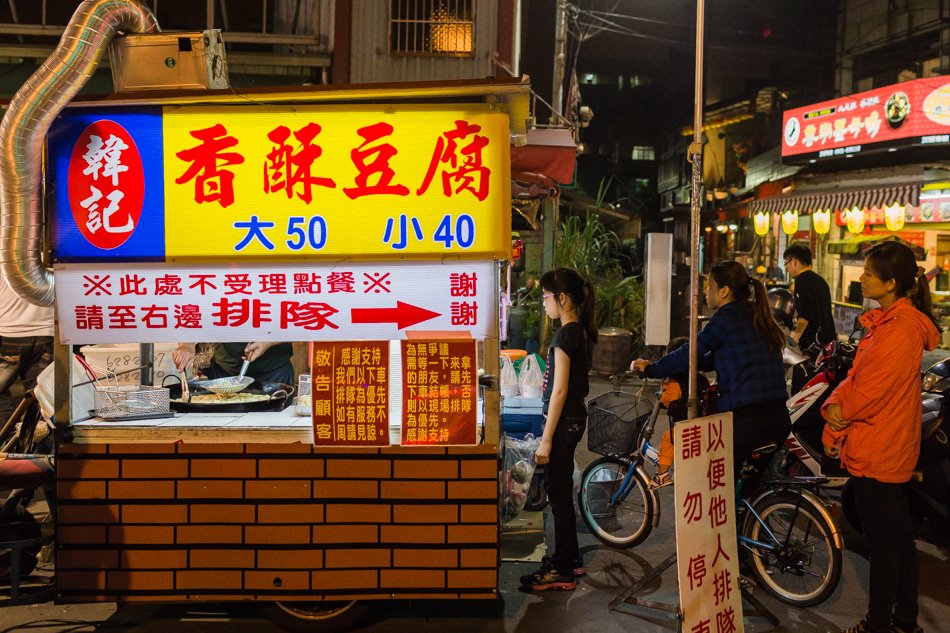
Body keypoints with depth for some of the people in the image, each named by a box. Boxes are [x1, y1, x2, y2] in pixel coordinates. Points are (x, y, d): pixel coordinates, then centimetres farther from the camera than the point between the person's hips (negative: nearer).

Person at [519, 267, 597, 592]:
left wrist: (546, 439, -19)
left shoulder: (565, 335, -19)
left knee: (559, 494, -1)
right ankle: (569, 557, 30)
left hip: (563, 421, -10)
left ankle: (561, 571, 8)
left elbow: (559, 390, -21)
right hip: (575, 417, 10)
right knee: (562, 491, 18)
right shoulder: (581, 332, 10)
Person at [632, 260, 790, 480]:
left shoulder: (727, 317, -8)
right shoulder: (757, 316, 18)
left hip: (744, 416, -9)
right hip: (778, 415, 9)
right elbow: (714, 358, 23)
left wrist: (651, 369, 7)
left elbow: (690, 353, -6)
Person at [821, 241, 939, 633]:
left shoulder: (900, 329, -22)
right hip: (896, 451, 10)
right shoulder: (889, 320, 11)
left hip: (878, 452, -10)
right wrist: (835, 403, -5)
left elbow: (870, 392, -22)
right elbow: (858, 375, 10)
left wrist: (841, 413, -5)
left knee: (883, 542, 2)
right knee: (900, 537, 18)